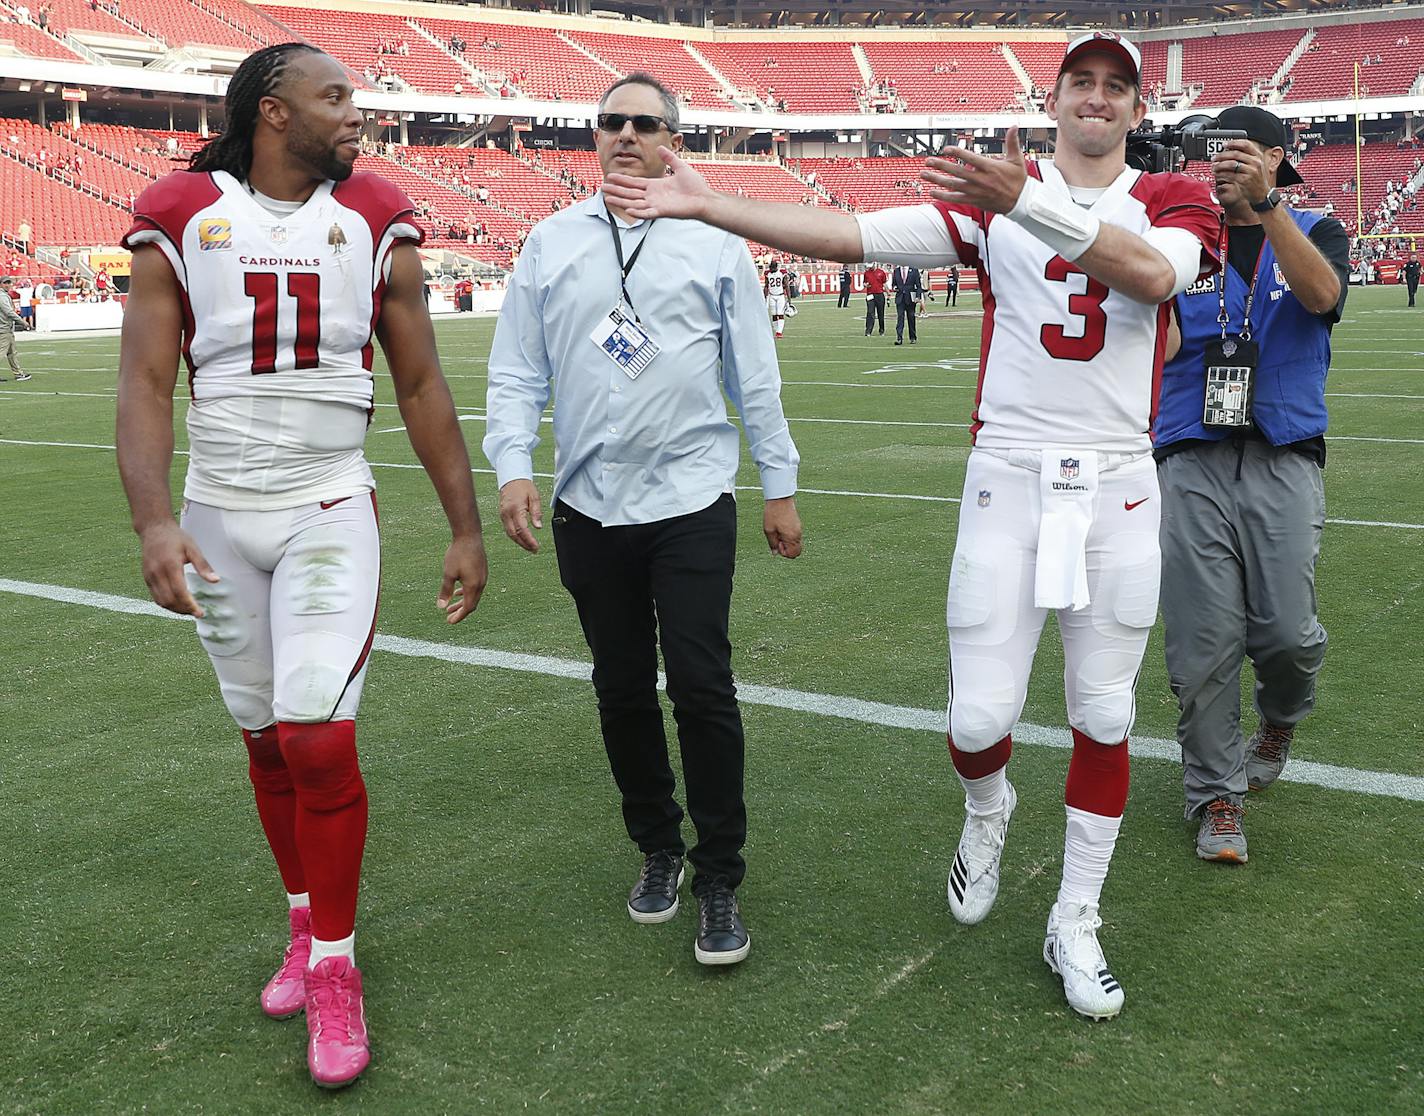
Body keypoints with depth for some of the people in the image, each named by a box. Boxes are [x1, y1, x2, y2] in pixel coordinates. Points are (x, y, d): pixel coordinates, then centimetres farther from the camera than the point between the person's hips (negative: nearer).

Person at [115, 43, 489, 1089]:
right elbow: (147, 381, -5)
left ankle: (335, 967, 7)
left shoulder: (375, 221, 0)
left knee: (319, 739, -11)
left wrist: (466, 528, 2)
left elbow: (421, 386, 4)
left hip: (332, 513, -1)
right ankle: (306, 925, 31)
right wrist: (154, 521, -19)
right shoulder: (182, 217, -2)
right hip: (219, 519, 1)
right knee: (266, 740, 10)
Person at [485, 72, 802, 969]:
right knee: (623, 689, 11)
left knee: (702, 686, -7)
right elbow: (517, 371, 7)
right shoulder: (552, 243, 7)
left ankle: (720, 880, 7)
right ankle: (659, 849, 30)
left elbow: (755, 375, 5)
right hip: (589, 507, 3)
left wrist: (780, 485, 5)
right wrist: (513, 468, -7)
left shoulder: (715, 243, 3)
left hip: (693, 500, -2)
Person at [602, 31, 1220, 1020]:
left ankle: (1075, 924, 23)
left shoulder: (1175, 199, 5)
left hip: (1119, 489, 1)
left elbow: (1155, 275, -20)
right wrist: (709, 206, -12)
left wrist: (1030, 203, -32)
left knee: (1104, 716, 7)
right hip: (1008, 480, -1)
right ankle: (988, 814, 32)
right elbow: (853, 235, -5)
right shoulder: (994, 195, 5)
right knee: (981, 714, -5)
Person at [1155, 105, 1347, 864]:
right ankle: (1215, 793, 12)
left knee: (1287, 632, -5)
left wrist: (1265, 203, -22)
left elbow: (1321, 295, -13)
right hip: (1194, 465, 1)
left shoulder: (1315, 233, 10)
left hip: (1284, 463, 0)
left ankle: (1281, 719, 30)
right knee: (1203, 643, -2)